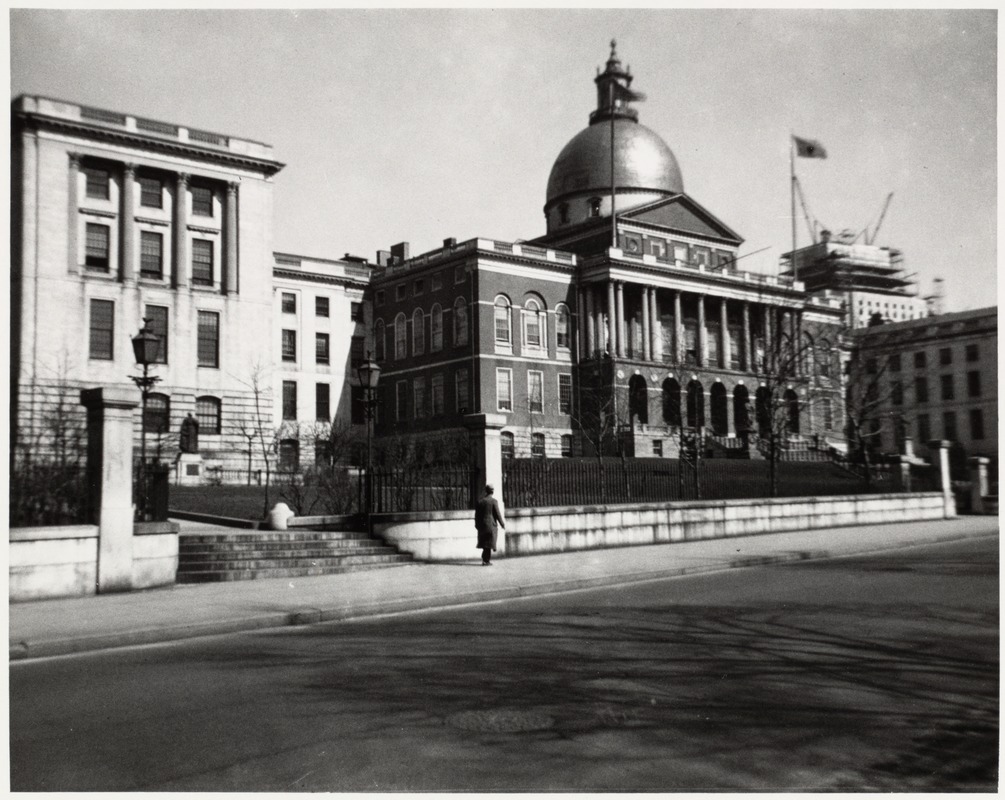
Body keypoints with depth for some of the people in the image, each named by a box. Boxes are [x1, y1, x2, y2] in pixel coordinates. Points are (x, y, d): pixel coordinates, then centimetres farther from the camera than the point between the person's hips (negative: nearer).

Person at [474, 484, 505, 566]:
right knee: (489, 544, 0)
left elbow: (477, 515, 8)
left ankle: (485, 559, 16)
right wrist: (502, 524, 2)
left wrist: (477, 525, 18)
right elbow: (498, 514, -8)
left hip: (482, 525, 4)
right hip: (491, 525, -4)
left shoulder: (480, 501, 4)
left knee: (485, 544, 14)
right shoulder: (494, 501, -9)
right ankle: (486, 560, -1)